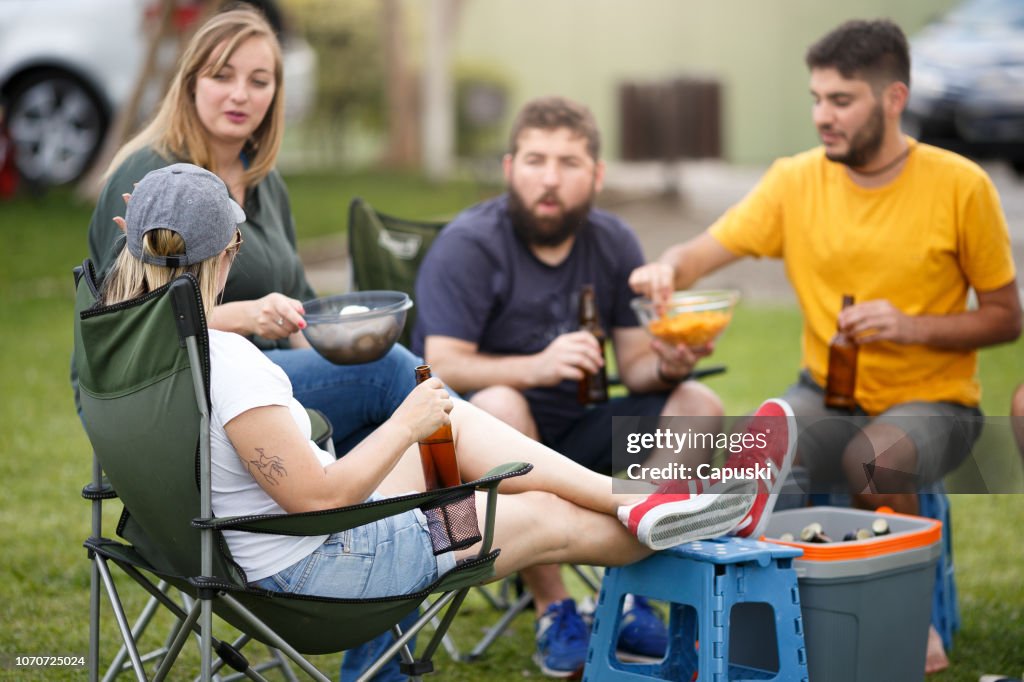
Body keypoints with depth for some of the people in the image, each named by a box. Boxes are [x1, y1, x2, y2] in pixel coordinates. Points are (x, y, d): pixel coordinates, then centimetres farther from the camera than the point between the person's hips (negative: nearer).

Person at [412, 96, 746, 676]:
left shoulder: (614, 242, 4)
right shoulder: (469, 244, -13)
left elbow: (637, 363, 4)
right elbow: (445, 366, -22)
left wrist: (667, 366, -21)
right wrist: (537, 367, -39)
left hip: (568, 434, 6)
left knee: (699, 405, -12)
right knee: (500, 406, -38)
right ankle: (553, 610, -25)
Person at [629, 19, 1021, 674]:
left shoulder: (961, 186, -8)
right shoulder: (796, 180, -1)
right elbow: (705, 251, -8)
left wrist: (912, 327, -18)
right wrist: (667, 269, -32)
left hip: (932, 399, -3)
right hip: (827, 392, 3)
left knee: (874, 457, -35)